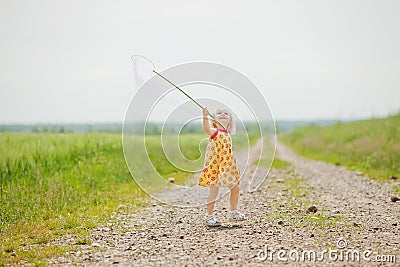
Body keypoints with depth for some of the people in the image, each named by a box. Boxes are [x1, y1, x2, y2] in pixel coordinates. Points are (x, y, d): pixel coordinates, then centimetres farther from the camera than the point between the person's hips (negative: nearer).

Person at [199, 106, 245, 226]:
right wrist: (205, 116, -45)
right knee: (214, 190, -5)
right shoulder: (214, 132, -9)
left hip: (227, 167, 7)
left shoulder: (228, 134, 12)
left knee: (235, 188, 11)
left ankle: (233, 212, 28)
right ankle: (209, 216, 6)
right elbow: (206, 129, -32)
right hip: (215, 166, -7)